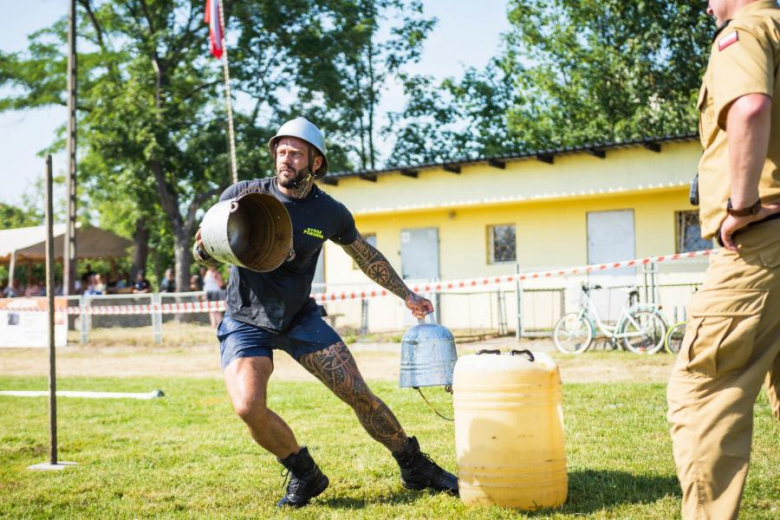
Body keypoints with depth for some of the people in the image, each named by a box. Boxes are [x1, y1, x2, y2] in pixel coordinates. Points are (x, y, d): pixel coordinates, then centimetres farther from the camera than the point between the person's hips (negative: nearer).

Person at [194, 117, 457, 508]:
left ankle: (416, 469, 14)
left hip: (301, 318, 1)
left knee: (358, 393, -6)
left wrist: (406, 294, 17)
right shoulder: (243, 195, -11)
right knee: (248, 407, -23)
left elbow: (366, 255, 14)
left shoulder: (330, 214, -5)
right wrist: (203, 249, -27)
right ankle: (304, 475, 3)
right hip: (246, 321, -1)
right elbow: (206, 252, -2)